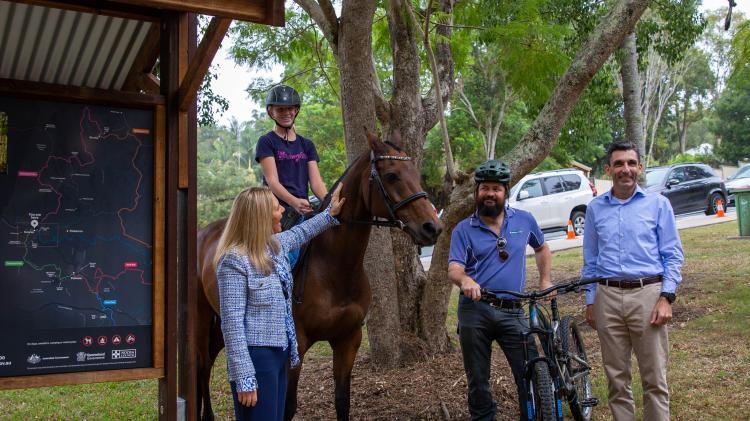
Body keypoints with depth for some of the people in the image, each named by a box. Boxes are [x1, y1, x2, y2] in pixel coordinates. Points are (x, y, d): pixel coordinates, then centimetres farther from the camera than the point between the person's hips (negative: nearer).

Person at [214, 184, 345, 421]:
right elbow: (232, 324, -21)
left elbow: (299, 234, 32)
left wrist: (330, 214, 37)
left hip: (280, 354, 9)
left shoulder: (276, 245, 7)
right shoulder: (234, 261, -18)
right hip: (257, 357, -9)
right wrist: (244, 380, -23)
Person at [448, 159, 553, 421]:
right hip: (474, 310, 0)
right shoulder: (464, 229, 1)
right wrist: (464, 279, -32)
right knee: (478, 380, 9)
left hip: (512, 311, 1)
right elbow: (454, 268, -9)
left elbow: (542, 248, 25)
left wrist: (545, 280, 12)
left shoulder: (524, 220, 7)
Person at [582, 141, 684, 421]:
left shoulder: (658, 204, 4)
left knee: (654, 378, 1)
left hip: (647, 294, -2)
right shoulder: (595, 208, 10)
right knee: (616, 376, 10)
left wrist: (666, 297, -8)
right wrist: (590, 301, 9)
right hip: (608, 296, 2)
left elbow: (673, 255, 2)